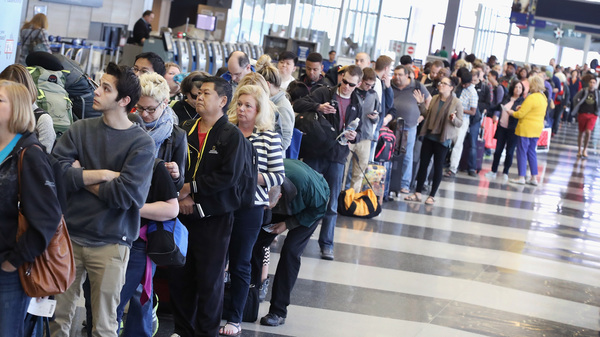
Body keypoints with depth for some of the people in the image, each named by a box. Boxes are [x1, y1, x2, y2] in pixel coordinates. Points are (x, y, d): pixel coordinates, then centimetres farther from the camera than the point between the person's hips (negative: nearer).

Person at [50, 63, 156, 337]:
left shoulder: (141, 144, -7)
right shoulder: (80, 130, 3)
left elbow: (125, 194, -17)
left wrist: (81, 177, -8)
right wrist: (102, 175, -14)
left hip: (110, 244, -3)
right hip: (70, 236, 3)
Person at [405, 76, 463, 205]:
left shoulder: (456, 103, -6)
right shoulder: (434, 99, 8)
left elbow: (460, 123, -6)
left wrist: (454, 119, -26)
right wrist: (421, 103, 3)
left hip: (443, 139, -4)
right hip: (429, 136, 5)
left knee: (438, 167, 3)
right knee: (423, 164, 6)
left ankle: (432, 195, 11)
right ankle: (417, 193, 13)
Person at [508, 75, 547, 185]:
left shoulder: (531, 98, -19)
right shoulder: (543, 98, 9)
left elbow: (520, 114, -18)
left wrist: (512, 113, 1)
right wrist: (522, 108, 12)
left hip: (526, 128, -8)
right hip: (537, 128, 9)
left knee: (522, 152, -1)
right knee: (531, 152, 14)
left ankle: (521, 177, 0)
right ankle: (534, 177, 13)